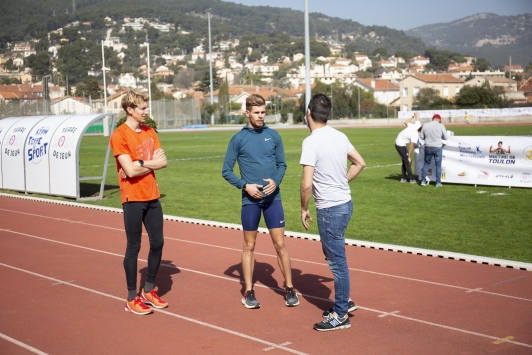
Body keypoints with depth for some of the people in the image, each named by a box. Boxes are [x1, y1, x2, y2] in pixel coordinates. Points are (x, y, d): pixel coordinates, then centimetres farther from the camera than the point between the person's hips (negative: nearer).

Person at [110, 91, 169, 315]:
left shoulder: (149, 132, 10)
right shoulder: (119, 135, -12)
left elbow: (163, 162, 3)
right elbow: (130, 171, -19)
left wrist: (141, 164, -12)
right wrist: (151, 162, -5)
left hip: (152, 197, 7)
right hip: (133, 199, -7)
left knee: (157, 243, 10)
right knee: (134, 247, 1)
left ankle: (149, 290, 25)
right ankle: (132, 298, 12)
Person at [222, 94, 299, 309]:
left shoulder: (273, 136, 3)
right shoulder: (238, 139, -2)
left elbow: (282, 164, 9)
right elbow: (226, 171, 1)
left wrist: (276, 181, -10)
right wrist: (245, 185, -12)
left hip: (273, 198, 1)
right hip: (250, 200, -1)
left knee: (280, 245, 3)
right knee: (249, 246, 8)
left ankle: (289, 289, 14)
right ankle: (249, 292, 18)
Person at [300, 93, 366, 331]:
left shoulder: (311, 142, -18)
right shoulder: (339, 136, 5)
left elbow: (307, 184, -21)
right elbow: (360, 163, 16)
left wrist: (304, 209, -7)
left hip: (330, 209, -8)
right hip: (344, 202, 8)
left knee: (337, 261, 1)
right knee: (332, 254, 22)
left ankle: (340, 316, 11)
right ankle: (344, 301, 32)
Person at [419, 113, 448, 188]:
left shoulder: (425, 125, -2)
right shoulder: (441, 126, -9)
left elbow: (421, 137, 4)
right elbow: (445, 137, -2)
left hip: (428, 147, 3)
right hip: (437, 147, -2)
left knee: (426, 163, 17)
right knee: (438, 165, 8)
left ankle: (423, 181, 14)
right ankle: (438, 182, 9)